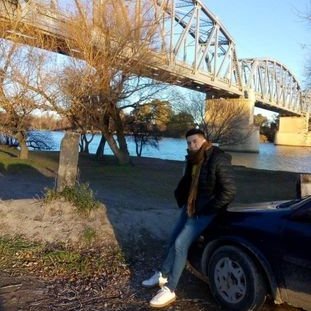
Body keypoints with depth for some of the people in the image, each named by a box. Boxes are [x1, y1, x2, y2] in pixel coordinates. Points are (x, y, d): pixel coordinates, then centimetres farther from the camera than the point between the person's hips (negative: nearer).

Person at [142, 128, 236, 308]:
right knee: (174, 241, 13)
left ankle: (170, 290, -2)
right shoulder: (193, 160, 3)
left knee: (180, 244, -13)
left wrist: (205, 210, -18)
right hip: (189, 208, 8)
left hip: (205, 212, -8)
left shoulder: (219, 160, -20)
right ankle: (163, 275, 31)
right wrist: (182, 202, 11)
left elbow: (229, 192, -23)